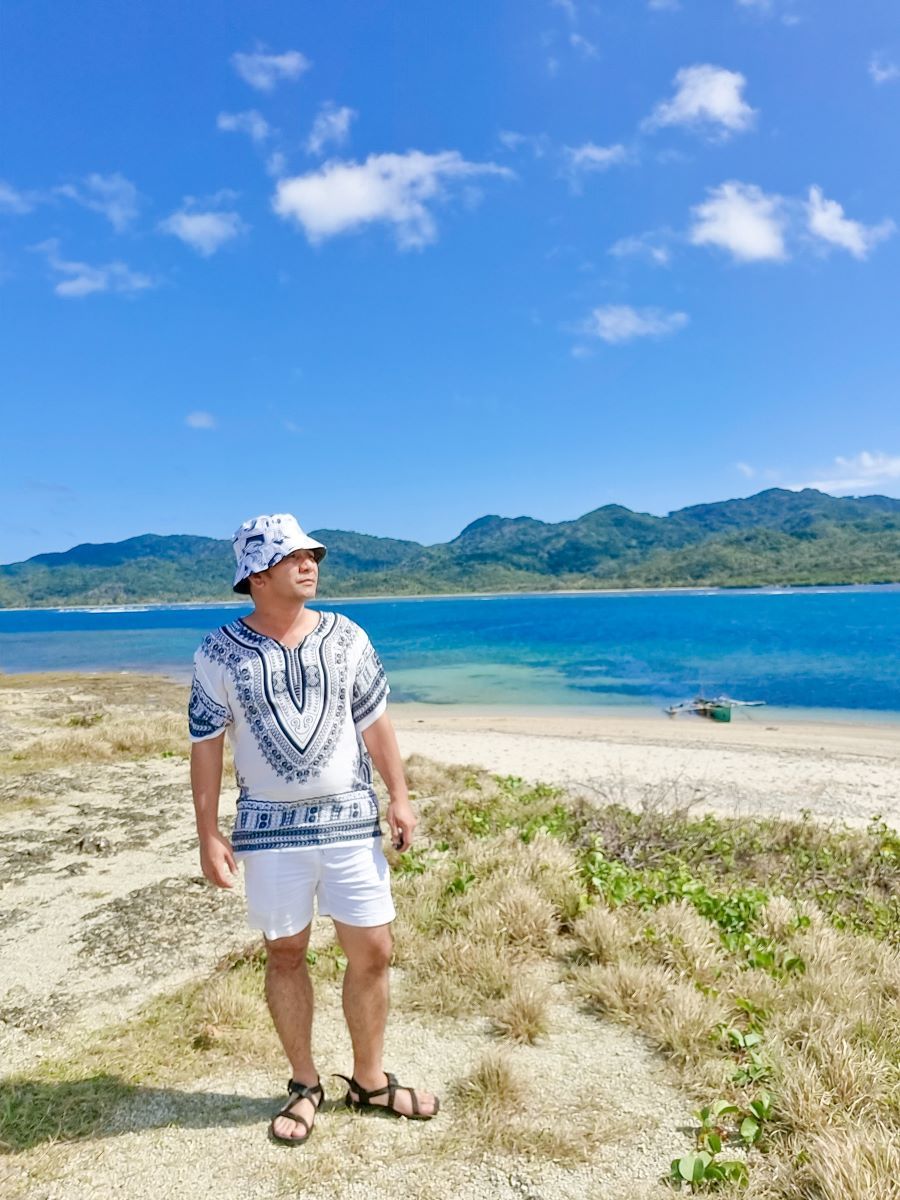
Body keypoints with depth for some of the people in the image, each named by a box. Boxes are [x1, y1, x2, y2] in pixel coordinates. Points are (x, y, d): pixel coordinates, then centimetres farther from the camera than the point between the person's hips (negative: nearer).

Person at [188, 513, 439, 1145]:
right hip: (270, 828, -1)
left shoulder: (346, 637, 0)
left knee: (373, 951, 6)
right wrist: (209, 836, -5)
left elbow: (376, 723, 6)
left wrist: (400, 796, 2)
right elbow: (206, 746, -3)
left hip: (351, 819, 2)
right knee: (285, 954, 11)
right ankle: (305, 1084, 32)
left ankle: (370, 1080, 29)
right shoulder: (220, 653, -6)